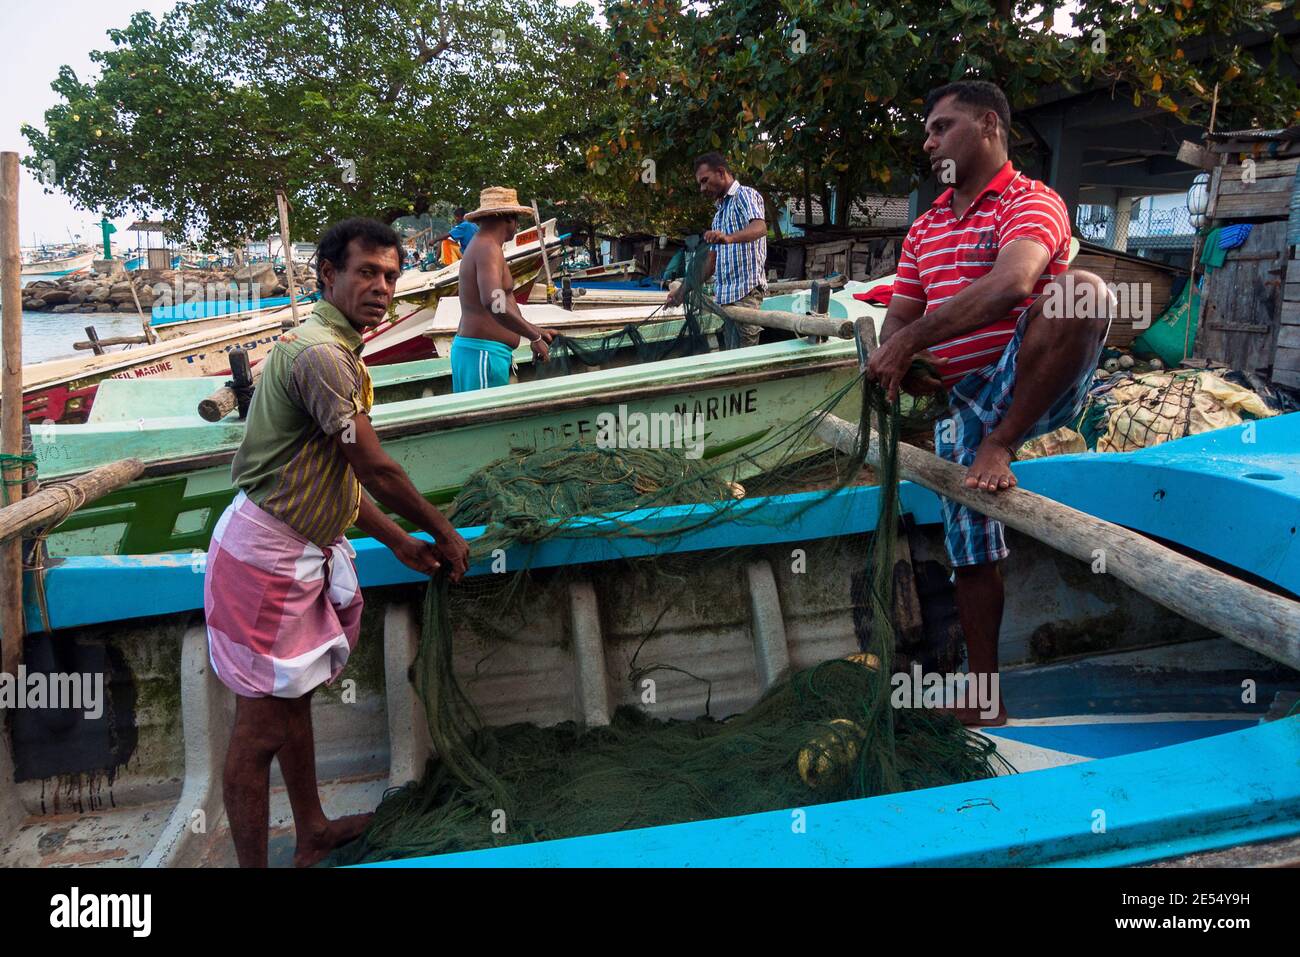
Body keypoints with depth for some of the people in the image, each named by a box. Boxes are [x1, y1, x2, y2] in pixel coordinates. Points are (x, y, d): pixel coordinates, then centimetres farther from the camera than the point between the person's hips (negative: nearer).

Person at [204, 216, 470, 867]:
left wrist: (401, 543, 13)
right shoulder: (322, 353, -20)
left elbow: (341, 478, 15)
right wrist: (444, 534, -5)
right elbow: (376, 471, -18)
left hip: (299, 551, 11)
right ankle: (253, 863, 12)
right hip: (268, 553, -11)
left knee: (294, 696, 22)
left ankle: (313, 835, 39)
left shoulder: (335, 349, 14)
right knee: (261, 726, -1)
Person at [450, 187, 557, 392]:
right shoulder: (489, 249, -13)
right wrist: (535, 337, -24)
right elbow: (494, 303, -31)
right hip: (483, 352, -10)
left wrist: (537, 331, 28)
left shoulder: (480, 248, 20)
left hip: (470, 349, 10)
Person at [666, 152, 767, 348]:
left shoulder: (745, 195, -1)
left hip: (746, 289, -9)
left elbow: (760, 228, -23)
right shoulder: (720, 212, 26)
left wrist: (729, 237, -42)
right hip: (725, 294, 9)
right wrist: (684, 289, 18)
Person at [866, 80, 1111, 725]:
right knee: (970, 552, 7)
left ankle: (999, 447, -24)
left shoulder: (1030, 202, -5)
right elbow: (899, 315, 14)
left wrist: (911, 339, -28)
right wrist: (900, 362, -10)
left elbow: (1010, 284, -26)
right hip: (960, 401, 6)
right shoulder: (924, 229, 19)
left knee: (1079, 291, -34)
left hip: (1029, 388, -6)